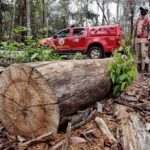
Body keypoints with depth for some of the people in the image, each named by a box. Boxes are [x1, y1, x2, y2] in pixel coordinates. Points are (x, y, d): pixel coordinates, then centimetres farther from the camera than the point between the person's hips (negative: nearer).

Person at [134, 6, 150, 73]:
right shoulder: (138, 19, 14)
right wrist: (134, 39, 14)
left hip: (144, 39, -6)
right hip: (137, 39, 6)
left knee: (144, 54, -11)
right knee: (138, 54, 8)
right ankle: (139, 68, 15)